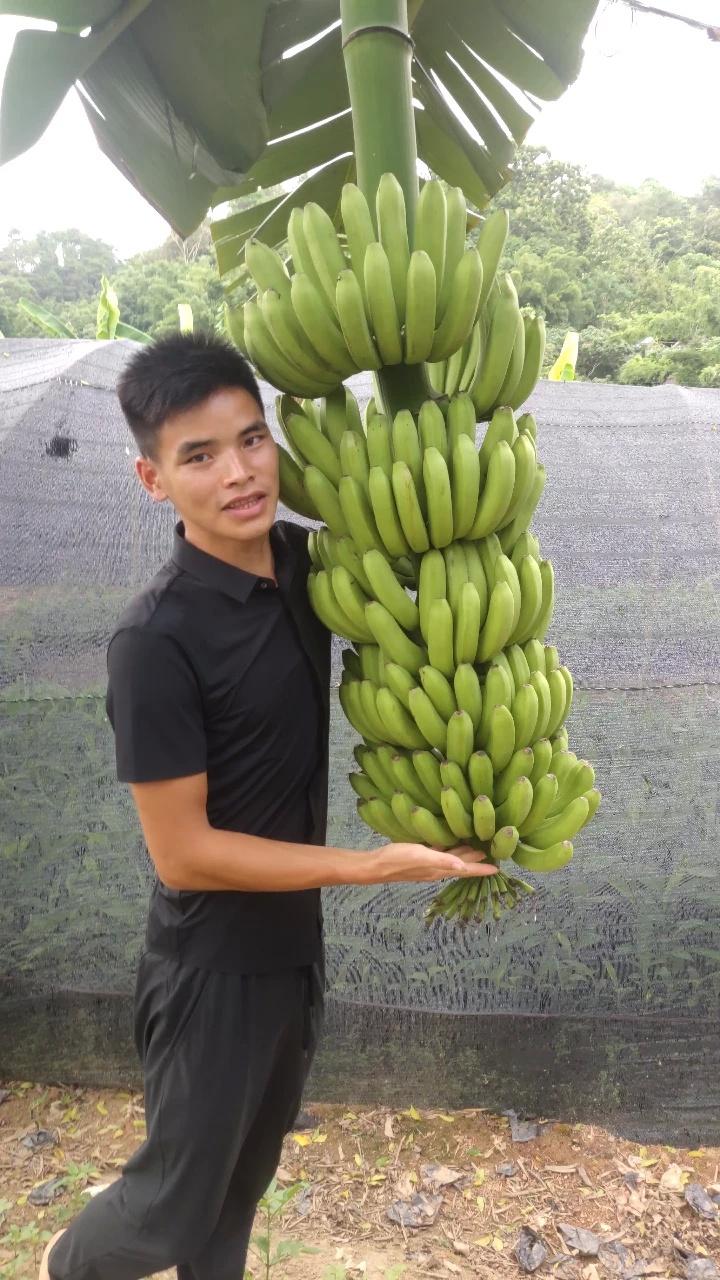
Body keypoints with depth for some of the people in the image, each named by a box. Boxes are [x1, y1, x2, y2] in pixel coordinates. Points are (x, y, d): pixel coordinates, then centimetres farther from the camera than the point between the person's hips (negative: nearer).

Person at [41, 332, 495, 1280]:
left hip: (296, 942, 6)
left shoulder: (302, 558, -7)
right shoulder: (157, 641, -27)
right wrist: (379, 866, -22)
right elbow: (183, 854, -23)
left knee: (247, 1175, 27)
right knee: (177, 1201, 19)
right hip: (212, 968, -6)